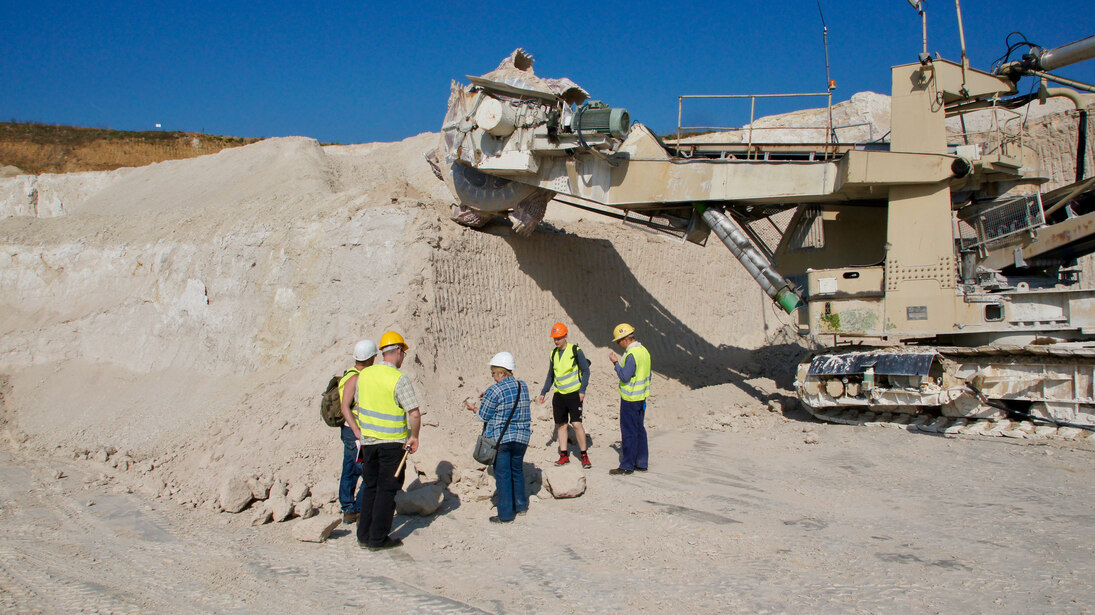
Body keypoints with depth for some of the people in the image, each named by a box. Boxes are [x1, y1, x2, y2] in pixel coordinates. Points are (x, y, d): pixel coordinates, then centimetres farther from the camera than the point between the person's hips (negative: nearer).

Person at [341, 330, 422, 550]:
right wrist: (414, 437, -6)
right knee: (387, 489, 3)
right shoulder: (399, 379, -16)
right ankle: (378, 539, 7)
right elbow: (415, 413, -20)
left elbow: (359, 406, 12)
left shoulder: (364, 375, 3)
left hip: (368, 440, 6)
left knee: (370, 486, 16)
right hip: (392, 442, -6)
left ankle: (364, 535, 21)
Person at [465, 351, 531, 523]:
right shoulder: (523, 387, 5)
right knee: (517, 471, 21)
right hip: (521, 437, 6)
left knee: (502, 475, 2)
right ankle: (520, 506, 31)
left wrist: (474, 408, 12)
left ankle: (505, 514, 7)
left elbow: (484, 416, -8)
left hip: (500, 438, -6)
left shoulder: (494, 390, -14)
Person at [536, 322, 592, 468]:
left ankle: (584, 456, -1)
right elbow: (550, 376, 19)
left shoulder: (575, 350, -7)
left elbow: (586, 370, -5)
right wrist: (543, 393, 13)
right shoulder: (553, 354, 10)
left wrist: (582, 390, -13)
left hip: (574, 394, -6)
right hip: (559, 395, 6)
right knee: (561, 425, 6)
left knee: (576, 423, -10)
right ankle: (564, 455, 14)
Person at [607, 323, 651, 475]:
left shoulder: (631, 354, -21)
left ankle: (627, 466, 2)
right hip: (641, 397, 9)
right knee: (639, 430, 14)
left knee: (628, 432, -3)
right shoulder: (644, 351, 9)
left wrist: (616, 363, -11)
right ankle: (642, 463, 20)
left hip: (630, 399, -9)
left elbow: (624, 377, -21)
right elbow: (648, 375, 16)